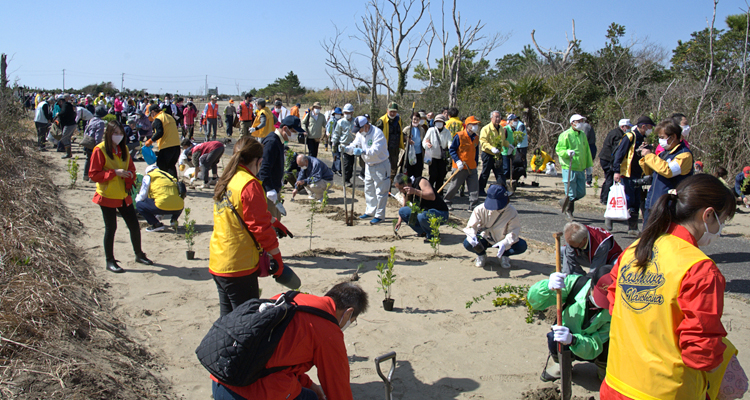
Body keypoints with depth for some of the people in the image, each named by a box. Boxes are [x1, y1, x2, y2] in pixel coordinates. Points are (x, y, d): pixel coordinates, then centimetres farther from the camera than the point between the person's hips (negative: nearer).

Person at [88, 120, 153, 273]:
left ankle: (139, 254, 26)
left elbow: (131, 168, 16)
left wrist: (129, 182, -4)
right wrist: (114, 173, -22)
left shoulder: (123, 149, 9)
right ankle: (110, 261, 14)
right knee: (111, 228, 1)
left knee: (134, 225, 8)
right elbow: (93, 174, -13)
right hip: (107, 197, -6)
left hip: (123, 196, 6)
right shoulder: (100, 150, -10)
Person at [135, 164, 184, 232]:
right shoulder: (169, 176, 30)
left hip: (163, 206, -6)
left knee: (139, 205, 13)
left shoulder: (148, 176, 14)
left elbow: (142, 196, 13)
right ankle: (174, 220, 13)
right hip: (179, 208, 6)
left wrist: (137, 200, 38)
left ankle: (156, 224, 0)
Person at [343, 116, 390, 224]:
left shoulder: (377, 133, -25)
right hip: (369, 165, 9)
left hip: (380, 165, -9)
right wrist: (347, 149, -23)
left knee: (380, 191, -3)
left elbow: (376, 150, -35)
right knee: (369, 190, 18)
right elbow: (355, 145, -2)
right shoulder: (360, 134, 2)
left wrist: (363, 151, -49)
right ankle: (370, 211, 32)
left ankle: (379, 215, 5)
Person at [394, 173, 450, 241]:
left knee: (422, 216, -39)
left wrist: (415, 191, -41)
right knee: (402, 211, 1)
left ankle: (433, 234, -7)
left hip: (440, 213, -9)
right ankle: (423, 232, 8)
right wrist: (399, 221, 15)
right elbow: (404, 206, 21)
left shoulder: (421, 181, -19)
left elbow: (432, 196, -33)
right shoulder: (406, 192, 5)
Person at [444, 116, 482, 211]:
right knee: (454, 185, 5)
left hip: (472, 167, 6)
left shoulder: (476, 137, 9)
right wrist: (457, 161, -18)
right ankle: (447, 202, 23)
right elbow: (452, 149, -9)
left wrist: (476, 164, 17)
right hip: (460, 167, -6)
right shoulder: (459, 136, -12)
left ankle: (473, 205, 7)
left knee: (474, 186, 0)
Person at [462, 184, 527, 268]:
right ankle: (481, 255, 6)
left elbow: (514, 232, -24)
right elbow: (471, 226, -19)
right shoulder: (480, 209, -17)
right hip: (484, 239, 0)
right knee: (467, 243, -30)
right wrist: (471, 235, -44)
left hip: (502, 240, 0)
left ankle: (504, 255, 6)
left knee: (522, 246, -26)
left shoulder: (512, 212, -19)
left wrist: (504, 243, -45)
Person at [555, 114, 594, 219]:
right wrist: (567, 152, -29)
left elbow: (586, 151, 23)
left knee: (581, 193, 9)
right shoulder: (565, 135, -8)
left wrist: (589, 165, 24)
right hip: (569, 168, -7)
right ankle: (568, 211, 16)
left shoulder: (583, 134, 15)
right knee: (571, 193, -2)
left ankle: (565, 202, 31)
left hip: (580, 168, 7)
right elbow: (558, 149, -9)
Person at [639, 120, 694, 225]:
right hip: (651, 204, 8)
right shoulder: (664, 153, 16)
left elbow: (668, 170, -26)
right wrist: (644, 158, 10)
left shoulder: (685, 154, -9)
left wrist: (650, 155, -16)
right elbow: (650, 172, 27)